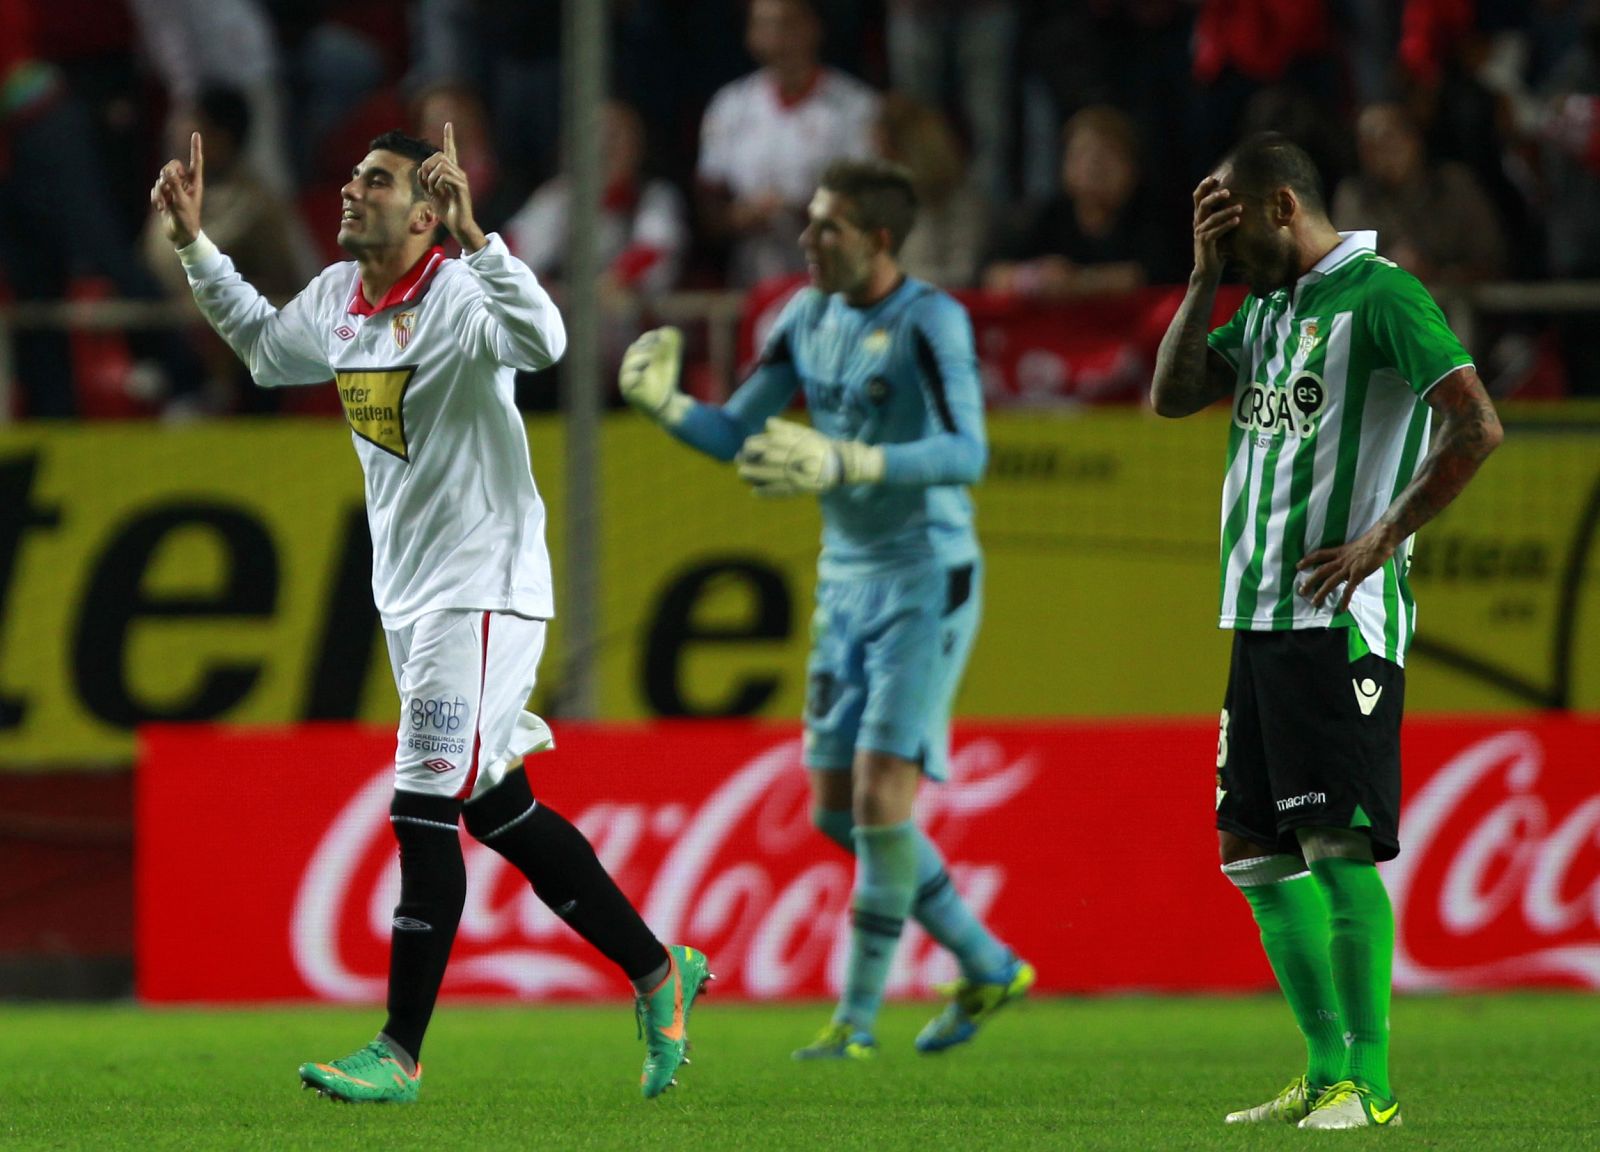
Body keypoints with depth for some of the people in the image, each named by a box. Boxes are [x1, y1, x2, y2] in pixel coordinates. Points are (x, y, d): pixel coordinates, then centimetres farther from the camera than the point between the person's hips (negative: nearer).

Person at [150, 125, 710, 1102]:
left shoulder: (458, 296, -18)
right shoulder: (336, 299, 8)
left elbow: (542, 340, -40)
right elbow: (264, 349, 29)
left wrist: (472, 233, -48)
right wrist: (195, 245, 22)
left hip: (483, 590, -9)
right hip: (409, 597, 9)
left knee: (425, 810, -9)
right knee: (497, 812, 13)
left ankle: (400, 1055, -3)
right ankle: (658, 971, 26)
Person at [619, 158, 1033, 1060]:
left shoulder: (930, 320, -15)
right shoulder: (810, 318, 7)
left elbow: (967, 454, -26)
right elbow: (737, 435, 11)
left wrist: (845, 464, -36)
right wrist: (667, 404, -9)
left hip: (925, 585, -8)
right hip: (847, 583, 8)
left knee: (881, 800, -12)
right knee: (837, 812, 8)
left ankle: (857, 1019, -1)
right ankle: (989, 968, 22)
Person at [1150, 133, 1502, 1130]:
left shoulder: (1380, 294, -10)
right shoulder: (1266, 306, 18)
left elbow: (1478, 426, -17)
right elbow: (1172, 395, 13)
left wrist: (1383, 539, -16)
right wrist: (1207, 273, 6)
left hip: (1337, 618, -9)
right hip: (1258, 618, 9)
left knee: (1338, 844, -11)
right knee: (1253, 850, 9)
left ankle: (1370, 1085, -9)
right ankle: (1327, 1075, 15)